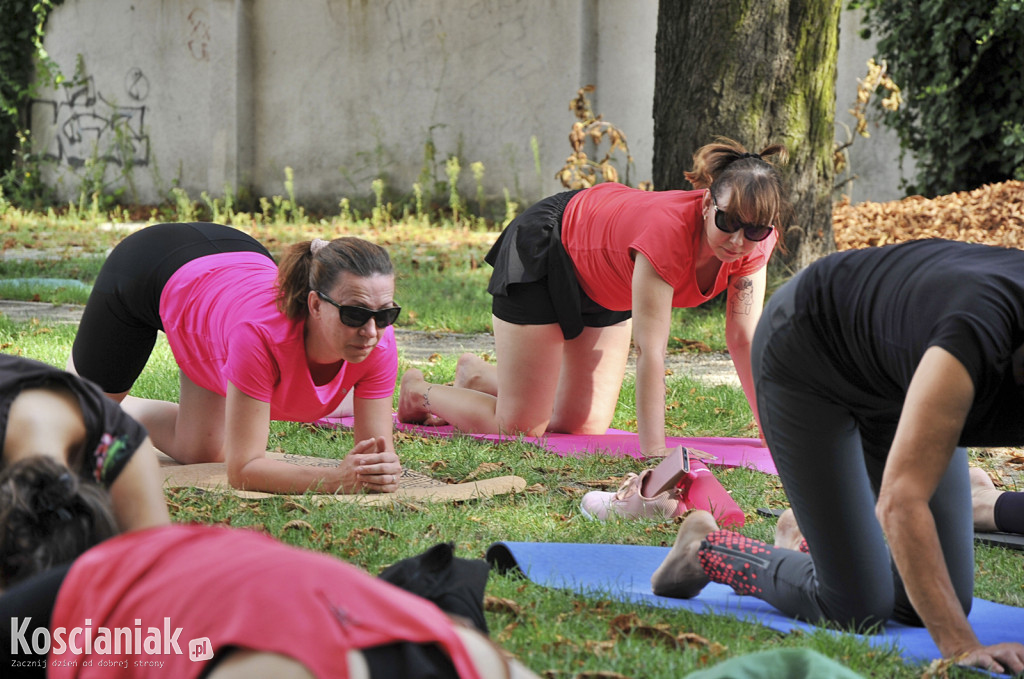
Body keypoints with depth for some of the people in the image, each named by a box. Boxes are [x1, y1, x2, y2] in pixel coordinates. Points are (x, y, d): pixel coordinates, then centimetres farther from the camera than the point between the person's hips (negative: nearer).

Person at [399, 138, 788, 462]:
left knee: (585, 427, 6)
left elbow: (745, 338, -19)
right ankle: (420, 391, 22)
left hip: (604, 289, 7)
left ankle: (477, 376, 30)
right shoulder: (668, 231, -44)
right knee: (520, 429, -7)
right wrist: (654, 453, -49)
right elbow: (651, 351, -45)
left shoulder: (753, 241, -24)